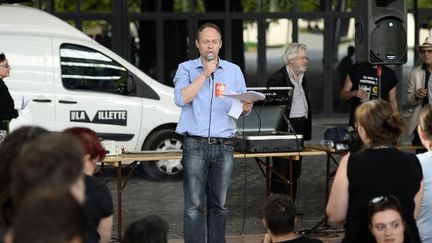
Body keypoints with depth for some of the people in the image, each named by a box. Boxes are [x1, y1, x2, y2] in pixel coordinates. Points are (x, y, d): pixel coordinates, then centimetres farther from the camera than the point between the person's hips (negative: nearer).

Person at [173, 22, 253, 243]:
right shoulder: (186, 69, 5)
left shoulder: (234, 71, 12)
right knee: (194, 205, -7)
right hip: (195, 145, -3)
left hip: (224, 147, 3)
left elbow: (242, 106, 12)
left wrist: (246, 107, -12)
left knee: (219, 204, 7)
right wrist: (205, 73, -11)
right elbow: (181, 99, -11)